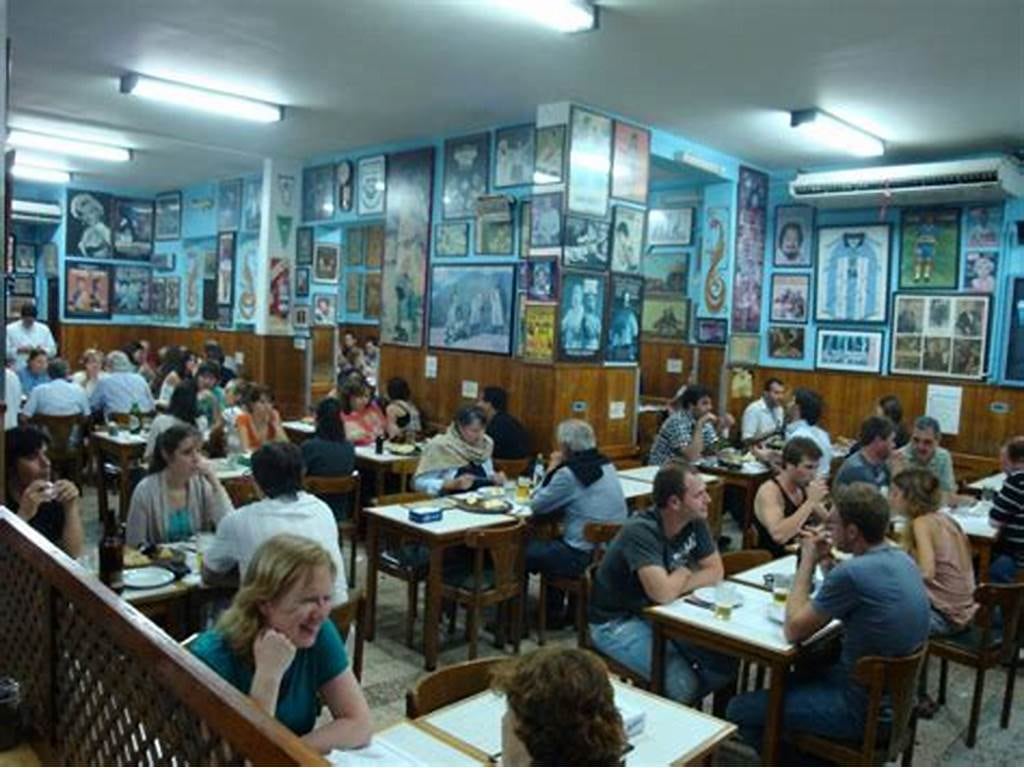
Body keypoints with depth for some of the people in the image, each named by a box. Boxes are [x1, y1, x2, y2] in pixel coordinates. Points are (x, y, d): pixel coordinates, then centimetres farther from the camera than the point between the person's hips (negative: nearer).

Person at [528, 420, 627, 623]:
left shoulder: (569, 473, -19)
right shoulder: (606, 464, 6)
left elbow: (537, 506, -7)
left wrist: (551, 470, 0)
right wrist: (557, 471, 9)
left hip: (586, 557, -9)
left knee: (524, 550, 7)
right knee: (553, 542, 29)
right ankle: (556, 612, 35)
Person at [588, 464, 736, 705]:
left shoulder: (695, 522, -6)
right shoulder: (641, 531, -29)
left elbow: (716, 572, -2)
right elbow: (663, 593, -38)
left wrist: (672, 585, -18)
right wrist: (684, 572, -15)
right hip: (617, 622, -7)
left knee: (726, 662, -8)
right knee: (683, 683, -24)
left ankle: (679, 706, 16)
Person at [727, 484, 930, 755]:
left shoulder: (852, 573, -28)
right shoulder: (901, 559, -1)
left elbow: (793, 630, -15)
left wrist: (807, 563, -8)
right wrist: (827, 563, 2)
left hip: (864, 709, -9)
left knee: (740, 710, -2)